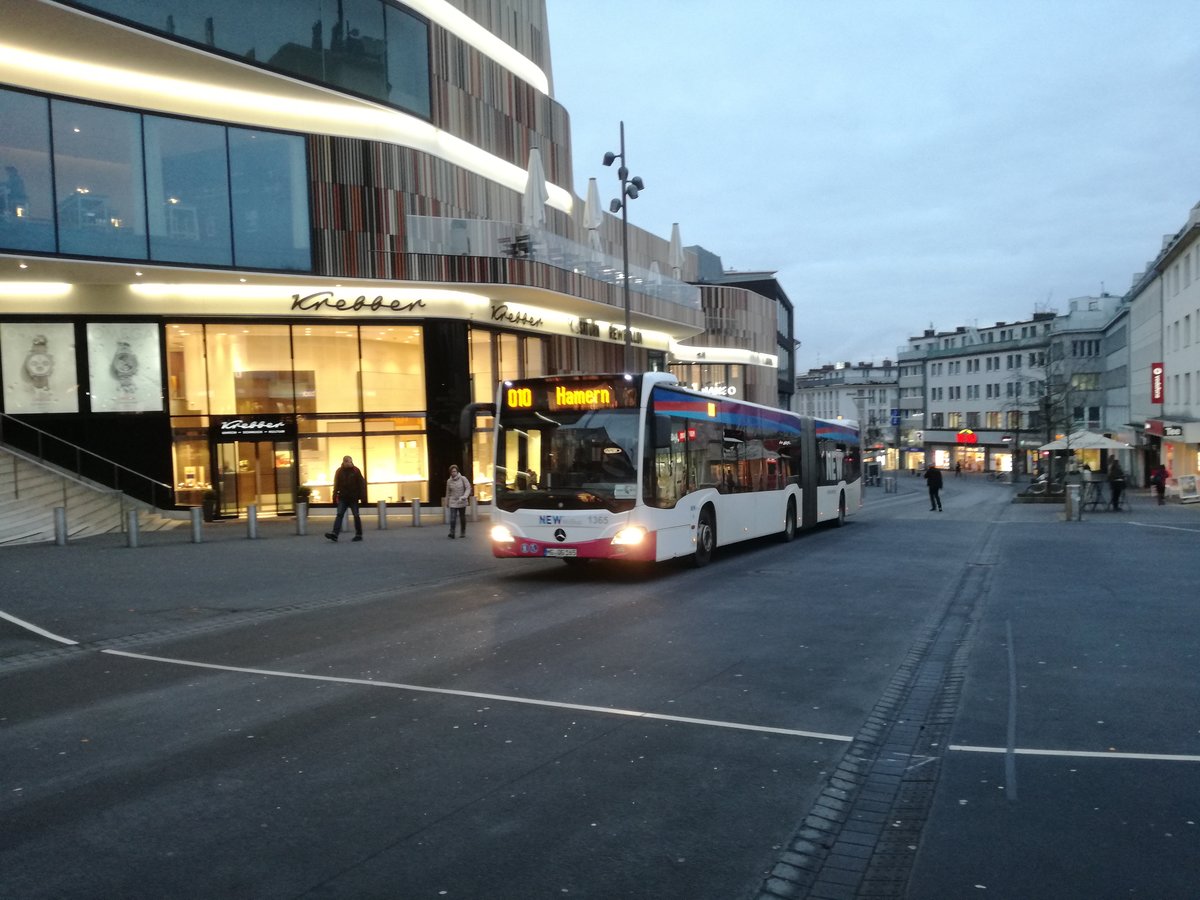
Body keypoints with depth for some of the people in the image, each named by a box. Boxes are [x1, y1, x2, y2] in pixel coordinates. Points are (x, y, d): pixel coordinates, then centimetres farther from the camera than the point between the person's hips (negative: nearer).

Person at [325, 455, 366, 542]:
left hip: (353, 498, -2)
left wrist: (362, 497, -7)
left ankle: (359, 535, 13)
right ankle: (335, 534, -17)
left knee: (356, 515, 4)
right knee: (339, 515, -8)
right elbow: (336, 485, 7)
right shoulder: (339, 471, 4)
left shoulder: (355, 471, -2)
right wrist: (335, 497, 3)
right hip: (343, 498, 2)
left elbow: (361, 484, -2)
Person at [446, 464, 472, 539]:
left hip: (462, 502, 0)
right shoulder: (449, 481, -1)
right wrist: (447, 502, 17)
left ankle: (463, 532, 24)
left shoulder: (463, 478, -8)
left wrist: (464, 496, -24)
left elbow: (468, 488, -9)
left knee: (462, 518, 10)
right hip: (453, 502, 1)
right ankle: (452, 533, -16)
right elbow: (448, 492, 10)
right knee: (452, 518, -13)